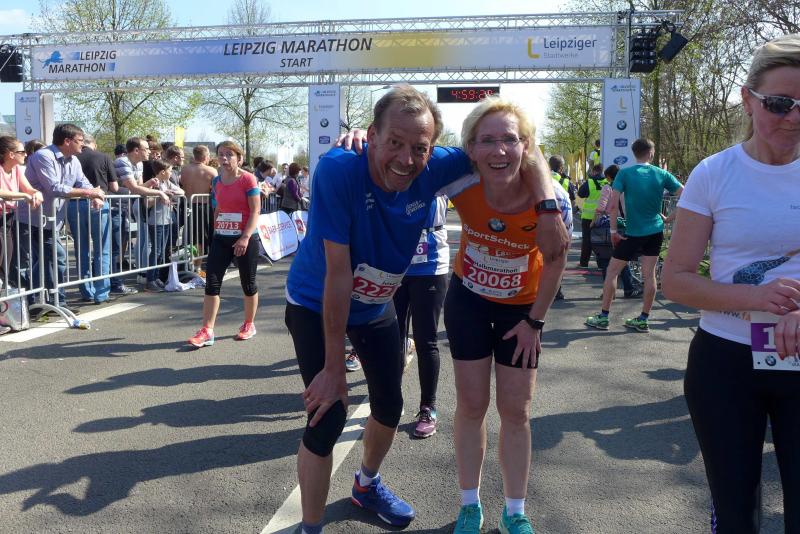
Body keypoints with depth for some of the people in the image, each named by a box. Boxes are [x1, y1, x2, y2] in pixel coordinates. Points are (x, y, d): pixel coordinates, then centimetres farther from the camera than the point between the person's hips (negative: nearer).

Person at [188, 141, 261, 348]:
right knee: (212, 282, -4)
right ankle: (207, 331, -3)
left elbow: (255, 211, -13)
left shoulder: (248, 179, -9)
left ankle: (249, 325, 25)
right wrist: (215, 232, 16)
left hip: (245, 239, -5)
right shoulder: (217, 181, 9)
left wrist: (245, 237, -22)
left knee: (248, 283, 7)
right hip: (221, 239, 5)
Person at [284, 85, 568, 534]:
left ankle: (368, 484, 47)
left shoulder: (433, 169, -23)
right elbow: (338, 272, -33)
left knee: (390, 405, 16)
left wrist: (550, 207, -31)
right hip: (316, 306, -5)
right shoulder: (338, 170, -35)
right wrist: (334, 368, -27)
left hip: (377, 304, 5)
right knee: (328, 417, -12)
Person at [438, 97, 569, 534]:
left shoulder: (552, 201, -29)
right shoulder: (460, 184, -29)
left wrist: (534, 321, -6)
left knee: (515, 410, 7)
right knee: (471, 404, 7)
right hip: (468, 298, 1)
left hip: (522, 307, 0)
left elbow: (554, 262, -12)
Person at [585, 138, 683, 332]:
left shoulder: (625, 174, -8)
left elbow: (613, 205, -16)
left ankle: (603, 317, 10)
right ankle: (643, 320, 13)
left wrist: (613, 230, -8)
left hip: (633, 233, -3)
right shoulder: (662, 174, -1)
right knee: (649, 274, 8)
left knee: (612, 272, 7)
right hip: (655, 231, 3)